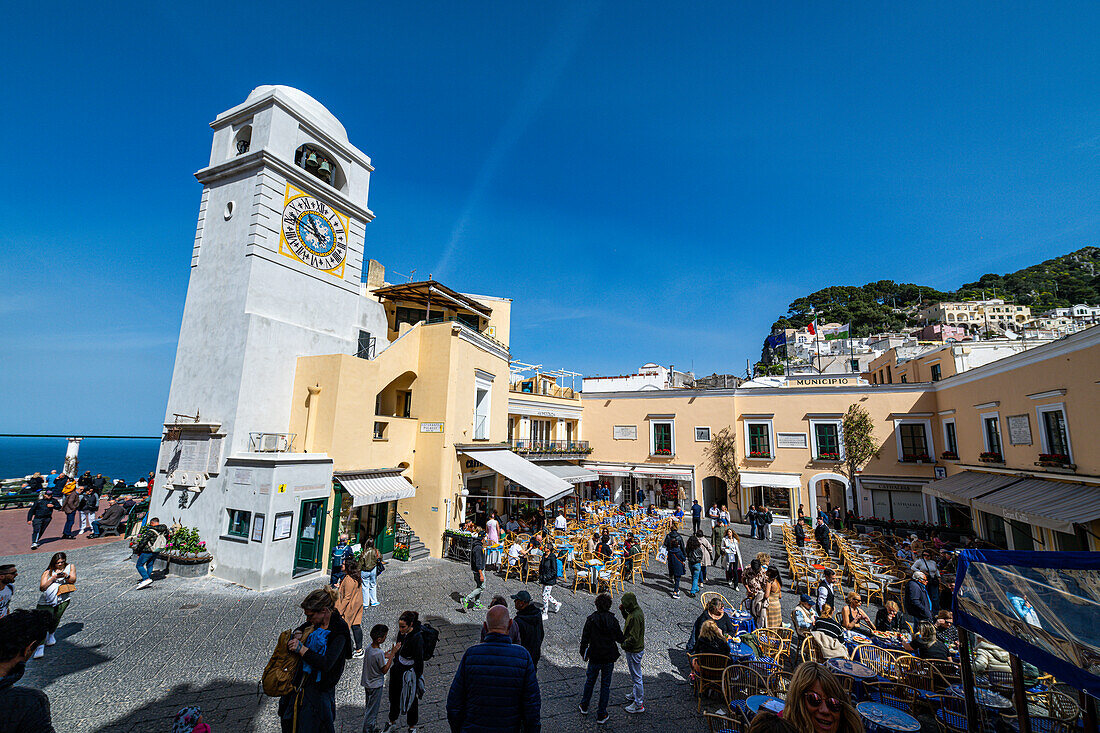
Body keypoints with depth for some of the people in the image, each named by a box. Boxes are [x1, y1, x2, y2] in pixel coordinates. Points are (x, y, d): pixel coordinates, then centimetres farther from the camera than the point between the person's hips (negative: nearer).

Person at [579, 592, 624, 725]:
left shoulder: (591, 619, -16)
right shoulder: (613, 620, -13)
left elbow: (585, 638, -9)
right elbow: (620, 639, -5)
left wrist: (583, 653, 7)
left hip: (594, 657, 0)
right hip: (609, 658, 0)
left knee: (590, 681, 22)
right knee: (605, 685, 15)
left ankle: (584, 706, 38)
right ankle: (601, 715, 24)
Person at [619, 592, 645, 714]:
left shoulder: (635, 616, -32)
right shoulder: (636, 610, -2)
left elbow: (633, 638, -29)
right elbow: (628, 619, 16)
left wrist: (624, 645, -16)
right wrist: (623, 611, 0)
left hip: (634, 651, -10)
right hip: (637, 648, 10)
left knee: (636, 677, 6)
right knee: (635, 675, 26)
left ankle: (639, 705, 19)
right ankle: (635, 695, 44)